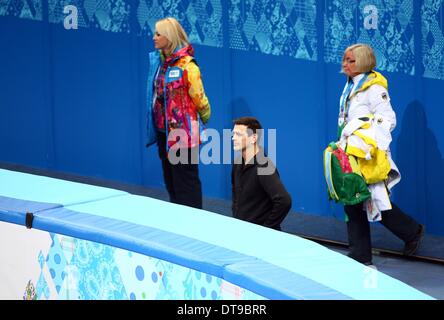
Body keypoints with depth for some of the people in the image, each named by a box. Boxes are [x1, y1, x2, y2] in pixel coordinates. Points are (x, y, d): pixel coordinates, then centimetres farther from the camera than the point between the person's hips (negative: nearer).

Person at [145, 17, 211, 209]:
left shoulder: (187, 66, -17)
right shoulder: (158, 61, 5)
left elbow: (199, 98, -10)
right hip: (163, 130, 8)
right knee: (170, 178, 16)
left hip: (183, 132, -8)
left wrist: (202, 122, 3)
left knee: (185, 180, -1)